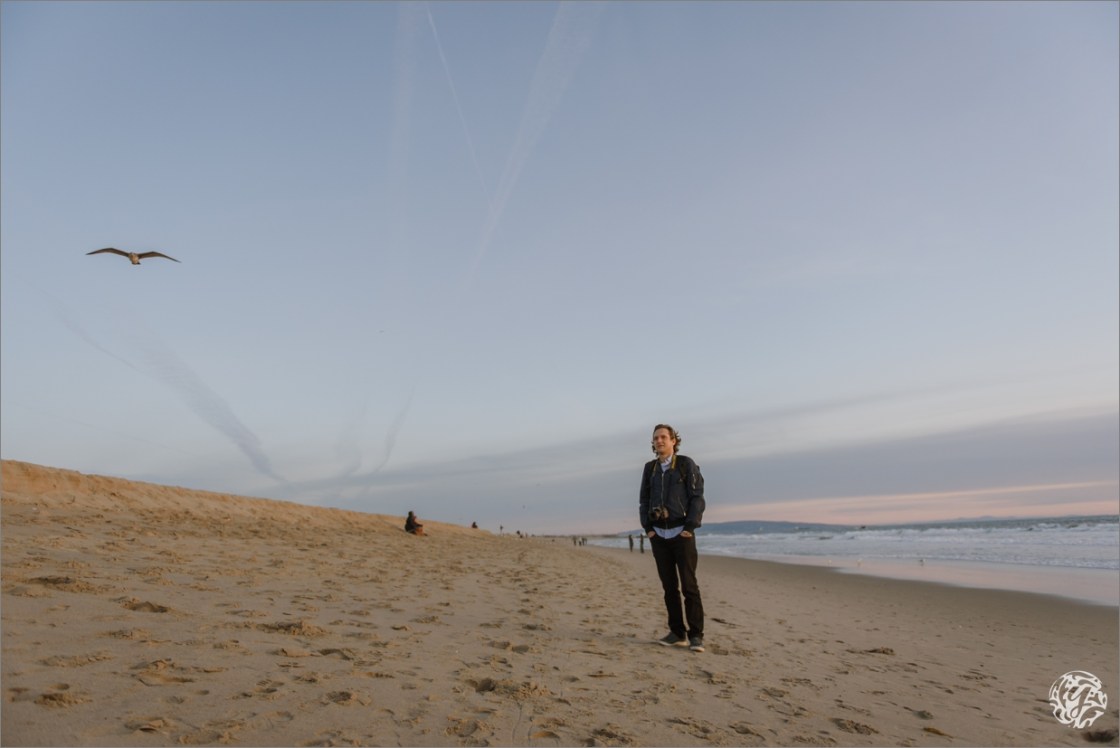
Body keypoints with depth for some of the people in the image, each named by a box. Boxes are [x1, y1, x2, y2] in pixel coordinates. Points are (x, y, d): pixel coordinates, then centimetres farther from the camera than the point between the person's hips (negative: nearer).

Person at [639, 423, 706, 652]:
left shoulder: (686, 464, -4)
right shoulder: (650, 468, 9)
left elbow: (697, 497, -8)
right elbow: (643, 500, 12)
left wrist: (690, 528, -13)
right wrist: (647, 528, 3)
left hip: (681, 533, -4)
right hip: (658, 535, 4)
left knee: (689, 586, -5)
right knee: (669, 586, 6)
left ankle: (695, 635, 2)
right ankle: (677, 633, 13)